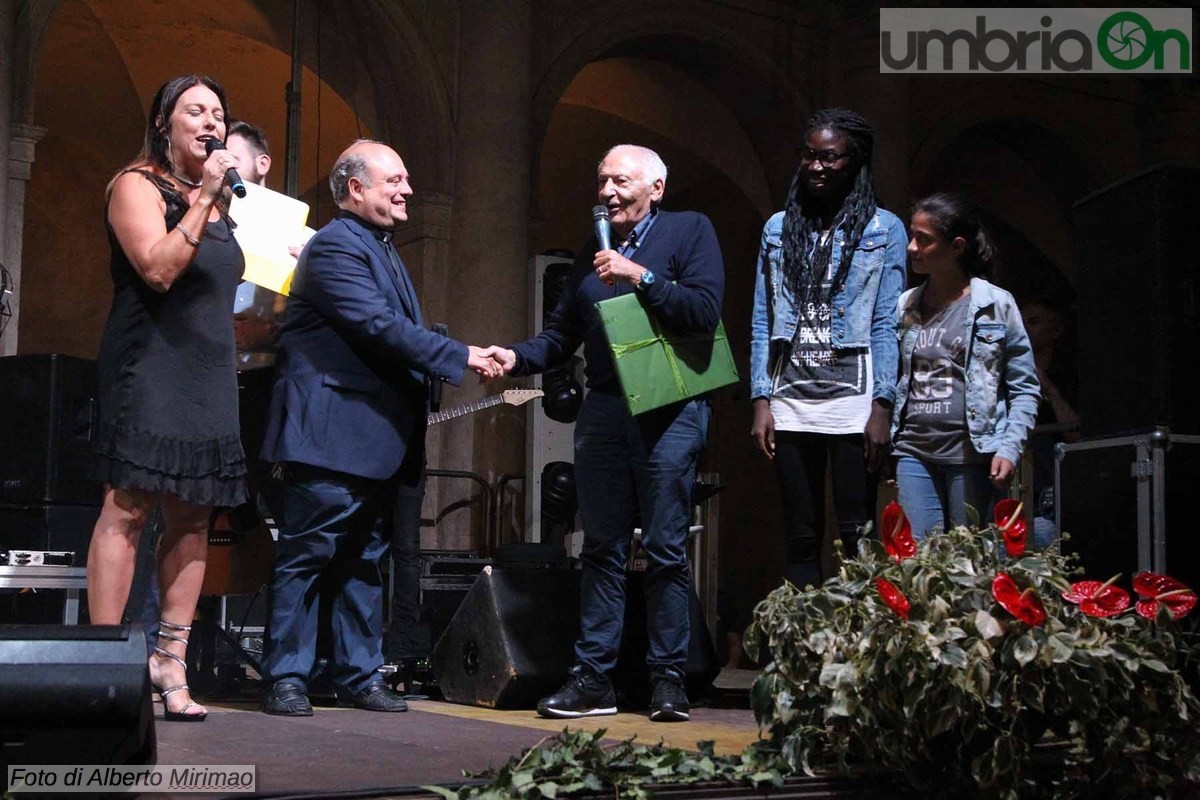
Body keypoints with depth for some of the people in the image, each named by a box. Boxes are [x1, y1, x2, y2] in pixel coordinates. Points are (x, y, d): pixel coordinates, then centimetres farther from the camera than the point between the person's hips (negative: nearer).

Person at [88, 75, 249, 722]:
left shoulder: (217, 203, 20)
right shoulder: (137, 186, -2)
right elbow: (158, 268, -17)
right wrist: (204, 197, -15)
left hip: (208, 377, 8)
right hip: (149, 369, -7)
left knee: (193, 519, 3)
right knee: (127, 510, -11)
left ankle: (169, 663, 6)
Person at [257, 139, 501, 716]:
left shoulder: (382, 251, 21)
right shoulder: (335, 245, -10)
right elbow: (380, 326, -20)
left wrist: (454, 363, 7)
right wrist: (460, 358, -18)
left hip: (376, 439, 10)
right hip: (332, 434, -10)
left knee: (364, 559, 13)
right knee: (305, 556, -4)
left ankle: (359, 674, 20)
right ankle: (285, 679, 2)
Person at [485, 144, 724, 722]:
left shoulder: (689, 231, 2)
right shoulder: (593, 251, 18)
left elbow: (705, 311, -12)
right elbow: (562, 334, 16)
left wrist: (641, 278, -16)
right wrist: (516, 357, -2)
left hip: (669, 411, -5)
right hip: (602, 411, 5)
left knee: (666, 550, -2)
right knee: (602, 549, 5)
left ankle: (667, 678, 5)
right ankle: (593, 677, 8)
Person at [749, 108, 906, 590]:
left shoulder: (883, 229, 4)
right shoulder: (778, 228, 13)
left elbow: (887, 326, 0)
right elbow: (762, 324, 11)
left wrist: (882, 406, -8)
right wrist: (761, 401, 3)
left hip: (853, 401, -3)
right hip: (790, 403, 3)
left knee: (857, 539, -3)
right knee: (799, 540, 5)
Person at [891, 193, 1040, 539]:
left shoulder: (996, 305, -1)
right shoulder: (906, 306, 10)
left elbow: (1025, 389, 1)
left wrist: (1009, 449, -9)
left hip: (973, 457, -3)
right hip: (914, 453, 3)